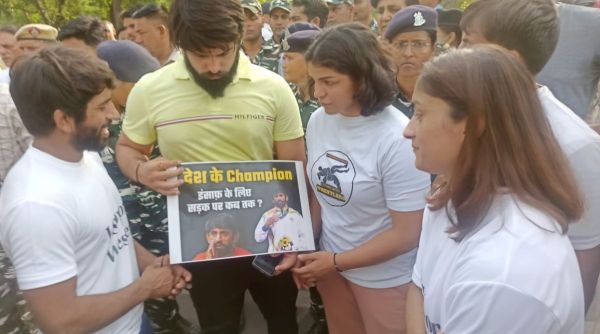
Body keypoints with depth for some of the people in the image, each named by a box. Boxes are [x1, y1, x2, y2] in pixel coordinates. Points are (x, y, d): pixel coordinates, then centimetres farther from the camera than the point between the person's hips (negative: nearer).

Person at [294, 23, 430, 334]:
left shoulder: (397, 140, -25)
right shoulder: (318, 121, -8)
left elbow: (407, 234, -20)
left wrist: (337, 262, -15)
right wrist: (303, 249, 0)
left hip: (384, 279, -5)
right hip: (330, 263, 5)